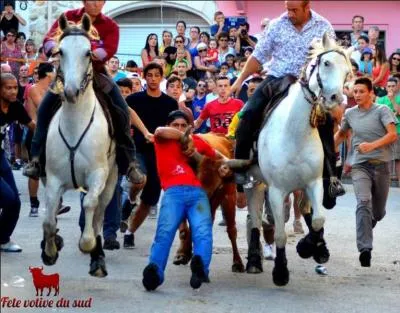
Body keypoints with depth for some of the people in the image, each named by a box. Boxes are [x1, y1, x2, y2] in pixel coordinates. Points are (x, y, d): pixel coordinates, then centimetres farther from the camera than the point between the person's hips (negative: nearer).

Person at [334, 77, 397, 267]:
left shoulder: (382, 110, -2)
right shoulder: (349, 114, 8)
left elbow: (392, 135, -15)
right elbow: (341, 134, 27)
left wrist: (372, 145, -29)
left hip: (380, 165, -1)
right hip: (359, 165, 1)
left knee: (378, 212, 9)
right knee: (364, 203, -22)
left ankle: (367, 226, 45)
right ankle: (365, 249, -28)